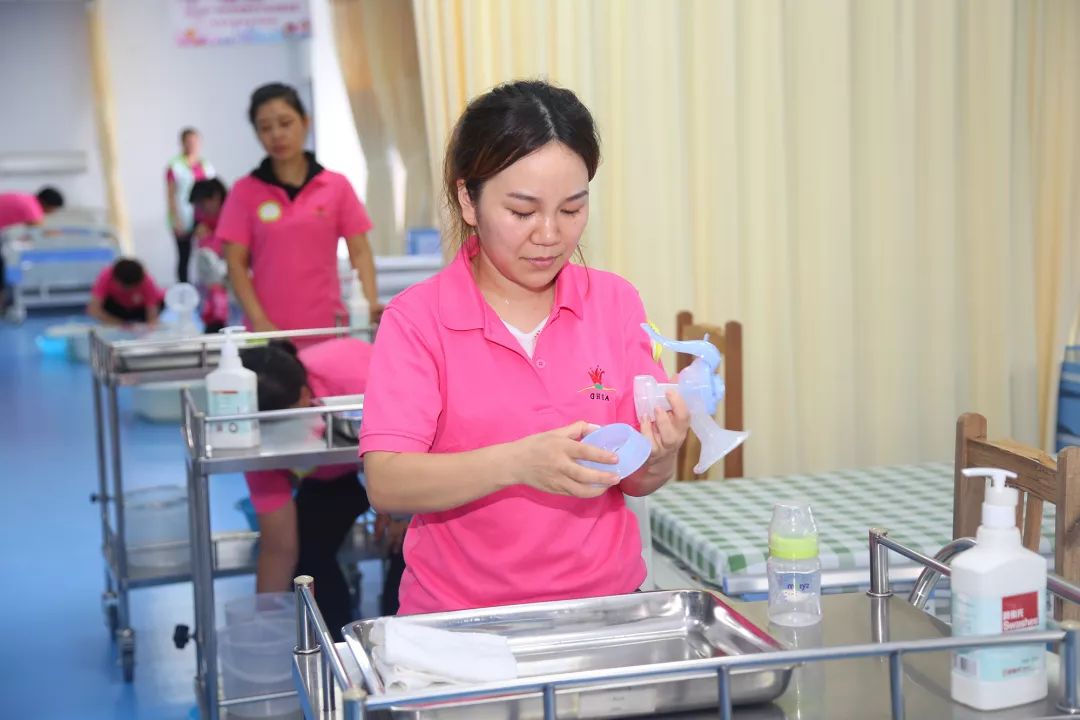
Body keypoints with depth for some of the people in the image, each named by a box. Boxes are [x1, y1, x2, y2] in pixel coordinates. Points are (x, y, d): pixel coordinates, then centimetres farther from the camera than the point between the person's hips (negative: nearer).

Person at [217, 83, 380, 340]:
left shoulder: (337, 187, 4)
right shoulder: (244, 192, 2)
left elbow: (360, 253, 3)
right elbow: (236, 264, 0)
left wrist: (370, 304, -13)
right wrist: (259, 321, -12)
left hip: (328, 327, 1)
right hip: (270, 331, -1)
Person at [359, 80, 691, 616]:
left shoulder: (616, 304, 5)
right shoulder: (417, 319, -3)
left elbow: (638, 484, 7)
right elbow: (385, 484, -13)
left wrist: (659, 457, -15)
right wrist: (518, 462, -27)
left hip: (603, 601, 3)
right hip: (460, 613, -2)